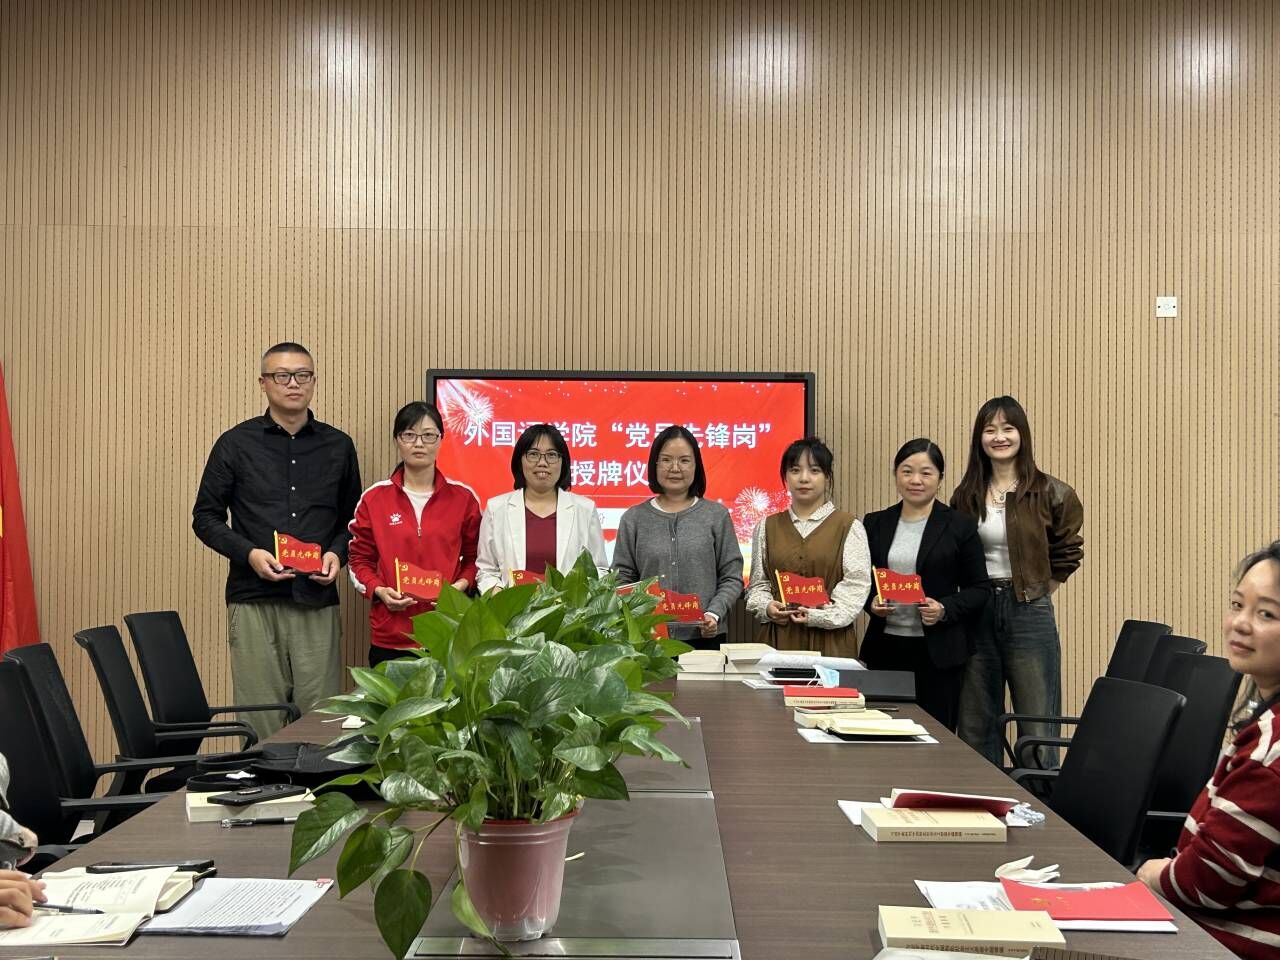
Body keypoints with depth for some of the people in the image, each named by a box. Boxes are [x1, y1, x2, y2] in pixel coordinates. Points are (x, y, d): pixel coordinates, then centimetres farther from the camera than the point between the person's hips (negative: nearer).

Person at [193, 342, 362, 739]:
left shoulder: (338, 446, 11)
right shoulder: (236, 444, 6)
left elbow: (353, 519, 18)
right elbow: (205, 517, 6)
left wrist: (337, 553, -3)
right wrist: (249, 553, -10)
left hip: (317, 602, 1)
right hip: (254, 601, -1)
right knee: (260, 722, 0)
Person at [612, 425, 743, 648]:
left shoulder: (717, 515, 5)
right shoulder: (634, 519, 6)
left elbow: (731, 578, 4)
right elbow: (622, 580, 5)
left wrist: (714, 614, -12)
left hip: (704, 637, 0)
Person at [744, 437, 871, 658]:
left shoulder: (849, 527, 3)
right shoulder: (767, 527, 13)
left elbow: (856, 586, -5)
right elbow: (758, 583, 14)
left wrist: (821, 615, -16)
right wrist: (766, 607, -6)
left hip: (829, 641, -2)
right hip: (778, 638, 2)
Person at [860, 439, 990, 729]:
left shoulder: (960, 526, 1)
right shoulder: (875, 524, 9)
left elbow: (979, 589, 1)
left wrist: (945, 609, -15)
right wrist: (871, 602, -6)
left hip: (937, 651, -2)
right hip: (885, 648, 2)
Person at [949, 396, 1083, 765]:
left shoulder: (1049, 493, -4)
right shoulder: (966, 495, 5)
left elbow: (1067, 554, 6)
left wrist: (1038, 592, 3)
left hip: (1029, 613, -3)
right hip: (976, 613, 4)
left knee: (1037, 731, 0)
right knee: (974, 730, 11)